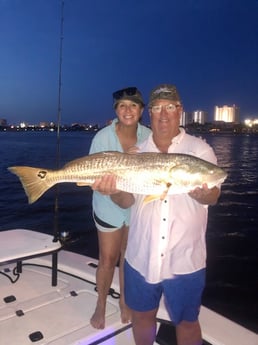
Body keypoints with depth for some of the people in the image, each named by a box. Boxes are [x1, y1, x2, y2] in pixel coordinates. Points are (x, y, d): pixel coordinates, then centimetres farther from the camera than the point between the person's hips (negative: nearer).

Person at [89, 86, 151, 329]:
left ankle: (125, 301, 40)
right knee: (108, 259, 9)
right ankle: (101, 306, 33)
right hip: (110, 207, -2)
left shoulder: (149, 136, -9)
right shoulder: (103, 137, -15)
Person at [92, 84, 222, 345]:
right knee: (142, 315, 21)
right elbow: (127, 201, -1)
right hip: (141, 257, 3)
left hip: (184, 260, -2)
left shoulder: (199, 149, -5)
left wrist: (201, 193, -38)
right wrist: (114, 191, -24)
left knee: (186, 322, 14)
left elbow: (213, 196, -15)